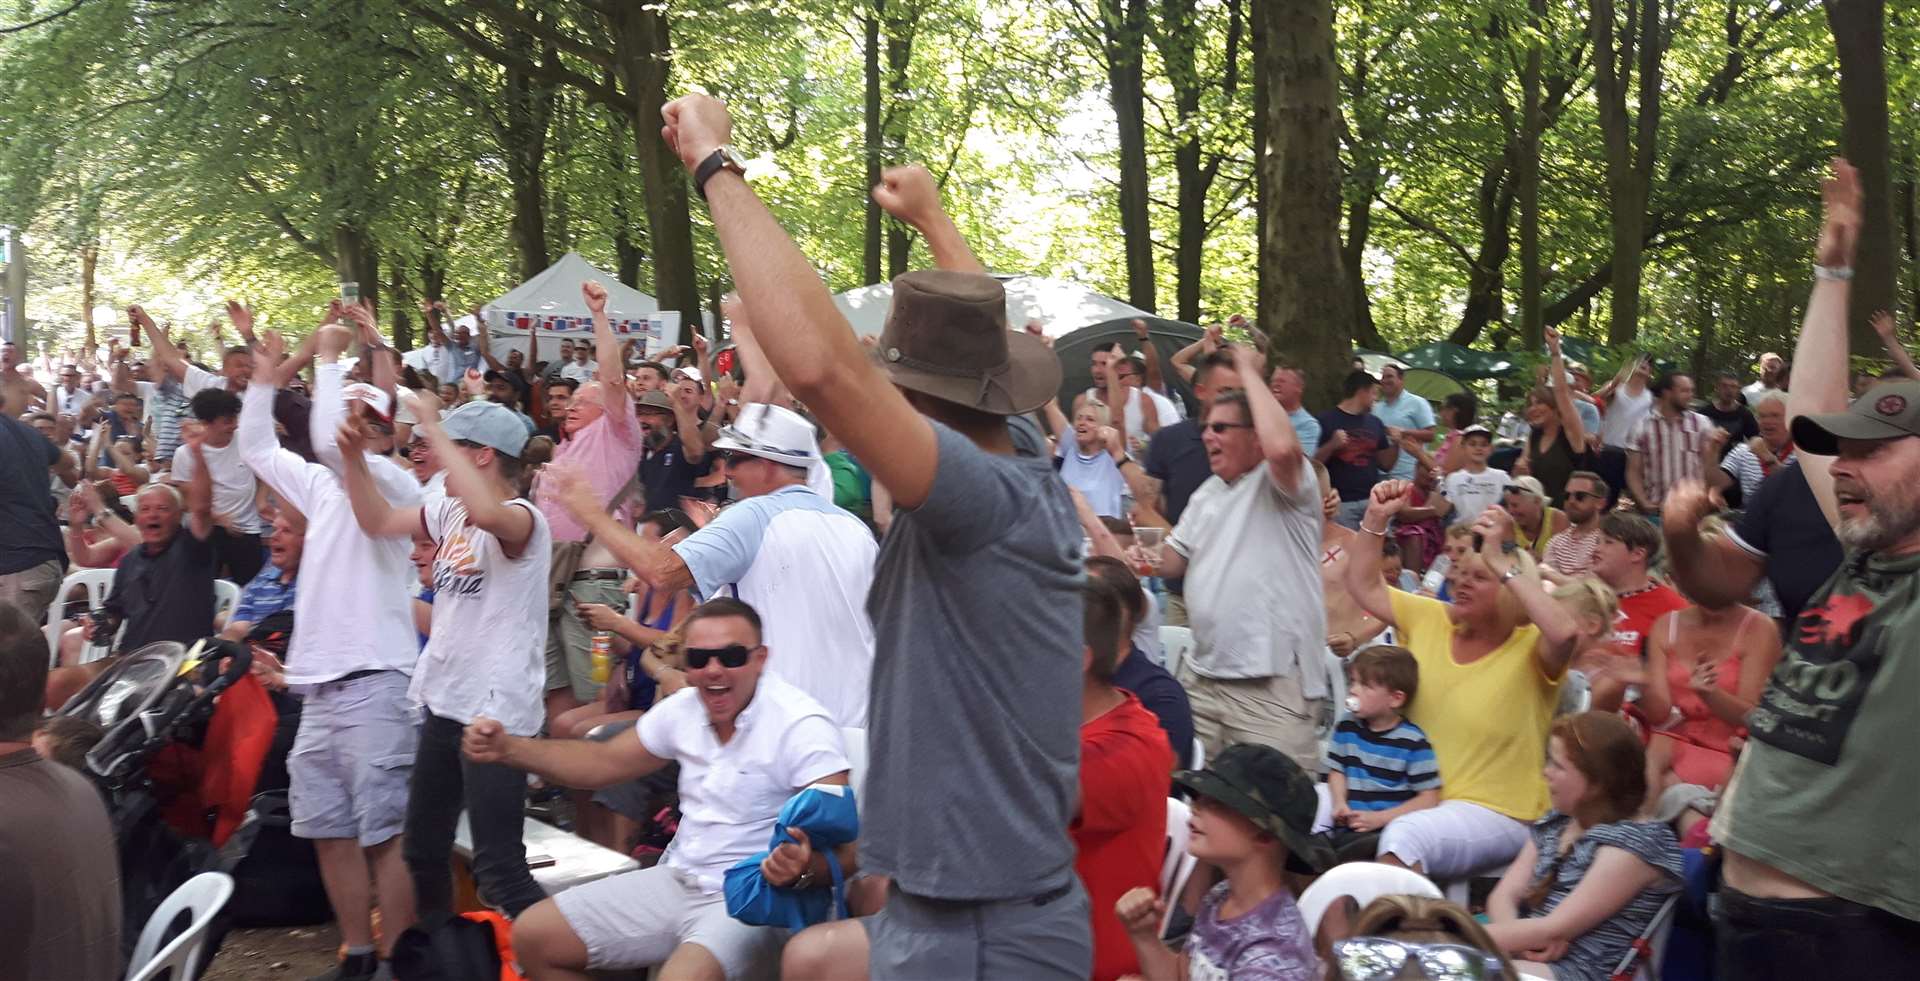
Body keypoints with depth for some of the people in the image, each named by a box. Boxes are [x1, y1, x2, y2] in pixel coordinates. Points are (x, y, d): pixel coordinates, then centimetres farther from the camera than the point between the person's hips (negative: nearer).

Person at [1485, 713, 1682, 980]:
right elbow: (1503, 896, 8)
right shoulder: (1554, 825, 15)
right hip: (1529, 957, 8)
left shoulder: (1635, 841, -10)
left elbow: (1555, 929, -15)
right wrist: (1525, 939, -14)